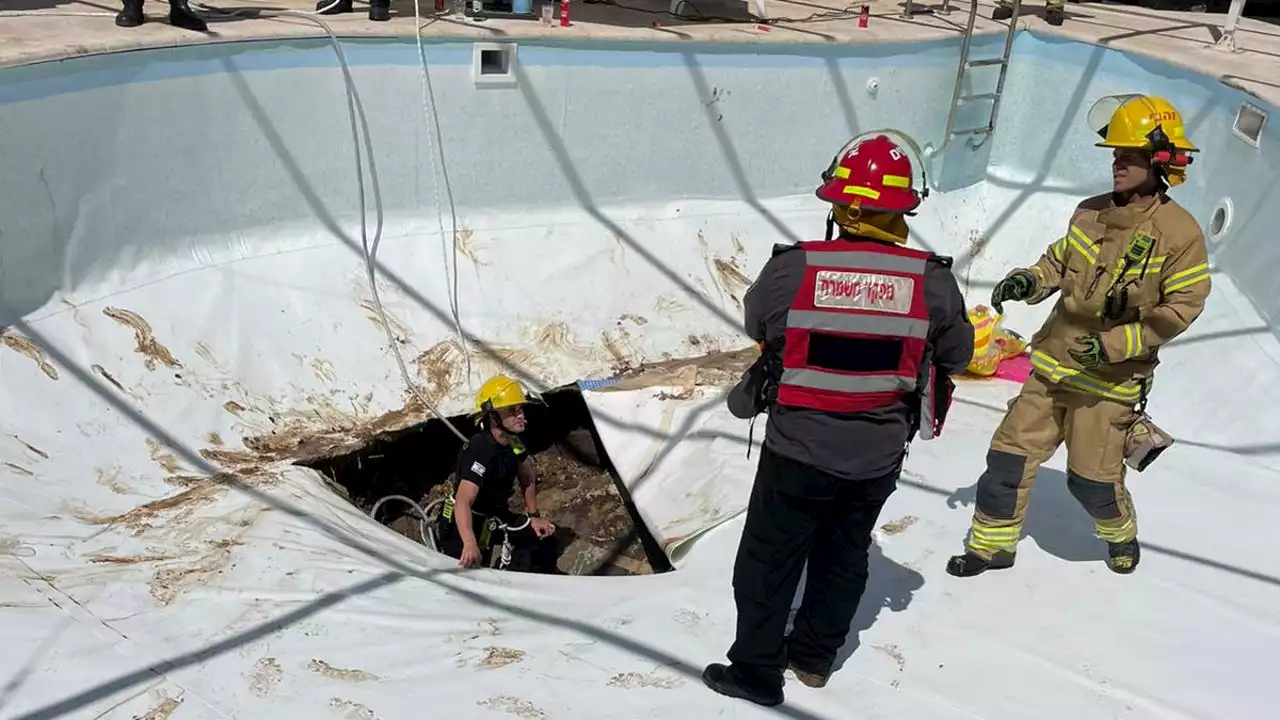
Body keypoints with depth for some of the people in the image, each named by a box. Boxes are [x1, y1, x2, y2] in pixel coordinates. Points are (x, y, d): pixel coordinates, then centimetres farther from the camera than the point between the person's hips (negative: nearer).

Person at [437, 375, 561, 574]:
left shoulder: (513, 443, -7)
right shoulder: (481, 452, -32)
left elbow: (527, 479, 13)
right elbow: (463, 501, -45)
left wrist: (534, 517, 7)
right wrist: (470, 544, -58)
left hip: (494, 517, 8)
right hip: (464, 524, -8)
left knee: (542, 538, 4)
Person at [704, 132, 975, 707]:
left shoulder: (792, 268, -19)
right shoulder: (932, 280, -13)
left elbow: (757, 324, 1)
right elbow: (955, 356, 2)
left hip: (800, 448, -2)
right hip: (880, 454, 3)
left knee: (769, 559, 14)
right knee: (844, 553, 23)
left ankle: (755, 671, 26)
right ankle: (814, 656, 39)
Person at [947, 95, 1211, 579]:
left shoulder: (1180, 233, -14)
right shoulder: (1090, 213, 1)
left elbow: (1181, 308, -13)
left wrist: (1116, 344, -21)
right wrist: (1028, 281, -7)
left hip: (1111, 377, -5)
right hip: (1054, 362, 5)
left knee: (1091, 478, 5)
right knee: (1011, 453, 4)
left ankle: (1121, 535, 38)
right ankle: (993, 544, 21)